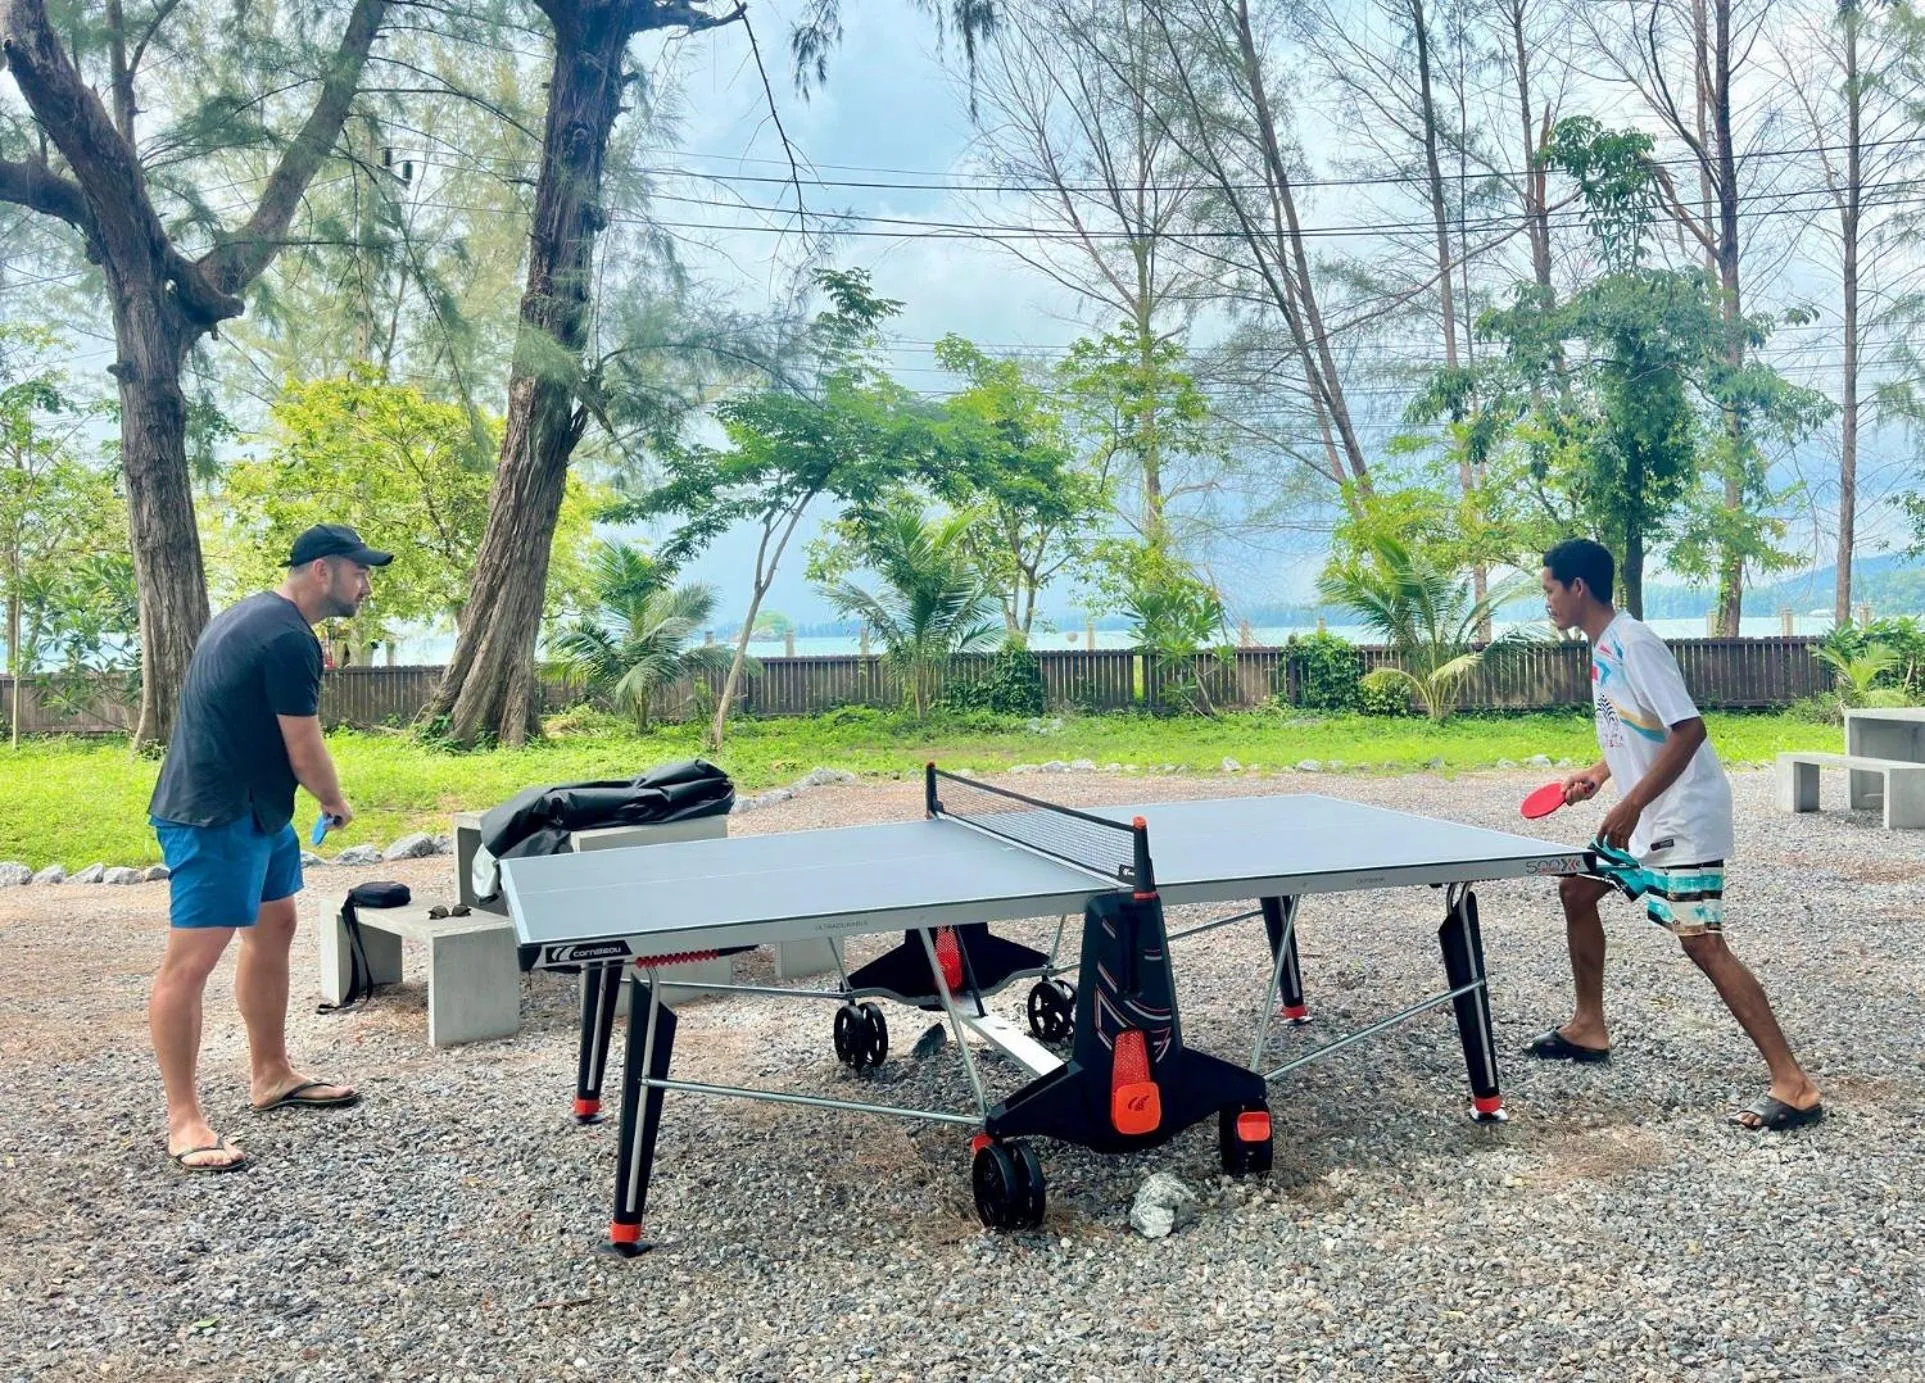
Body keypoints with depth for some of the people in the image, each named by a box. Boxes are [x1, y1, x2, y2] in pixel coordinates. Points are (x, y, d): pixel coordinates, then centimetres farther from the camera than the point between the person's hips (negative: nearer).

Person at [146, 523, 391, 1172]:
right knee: (191, 959, -6)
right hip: (217, 818, -11)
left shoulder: (254, 615, 14)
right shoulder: (290, 638, -19)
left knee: (274, 926, 16)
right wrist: (337, 805, 3)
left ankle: (270, 1076, 27)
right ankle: (183, 1119, -1)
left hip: (250, 807, 11)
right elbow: (304, 749, -13)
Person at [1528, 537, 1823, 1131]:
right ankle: (1589, 1028, 29)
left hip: (1681, 819, -11)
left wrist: (1631, 805, -26)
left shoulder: (1633, 643, -19)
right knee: (1577, 888, 17)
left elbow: (1687, 729, -26)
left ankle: (1794, 1086, -8)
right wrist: (1598, 774, 9)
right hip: (1644, 815, 11)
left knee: (1702, 943, -14)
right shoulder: (1601, 646, 11)